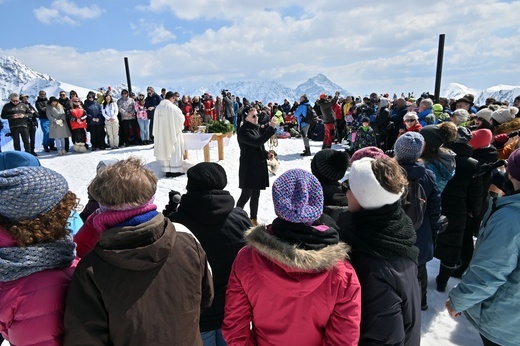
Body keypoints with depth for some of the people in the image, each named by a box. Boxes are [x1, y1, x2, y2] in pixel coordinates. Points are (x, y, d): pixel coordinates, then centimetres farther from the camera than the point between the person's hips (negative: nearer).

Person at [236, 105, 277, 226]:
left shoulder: (255, 128, 12)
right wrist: (271, 128, -30)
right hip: (248, 168, -8)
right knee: (246, 195, -1)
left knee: (256, 194, 13)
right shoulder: (243, 131, -15)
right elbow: (257, 142, -29)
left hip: (259, 166, 8)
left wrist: (267, 154, 4)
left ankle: (253, 219, 25)